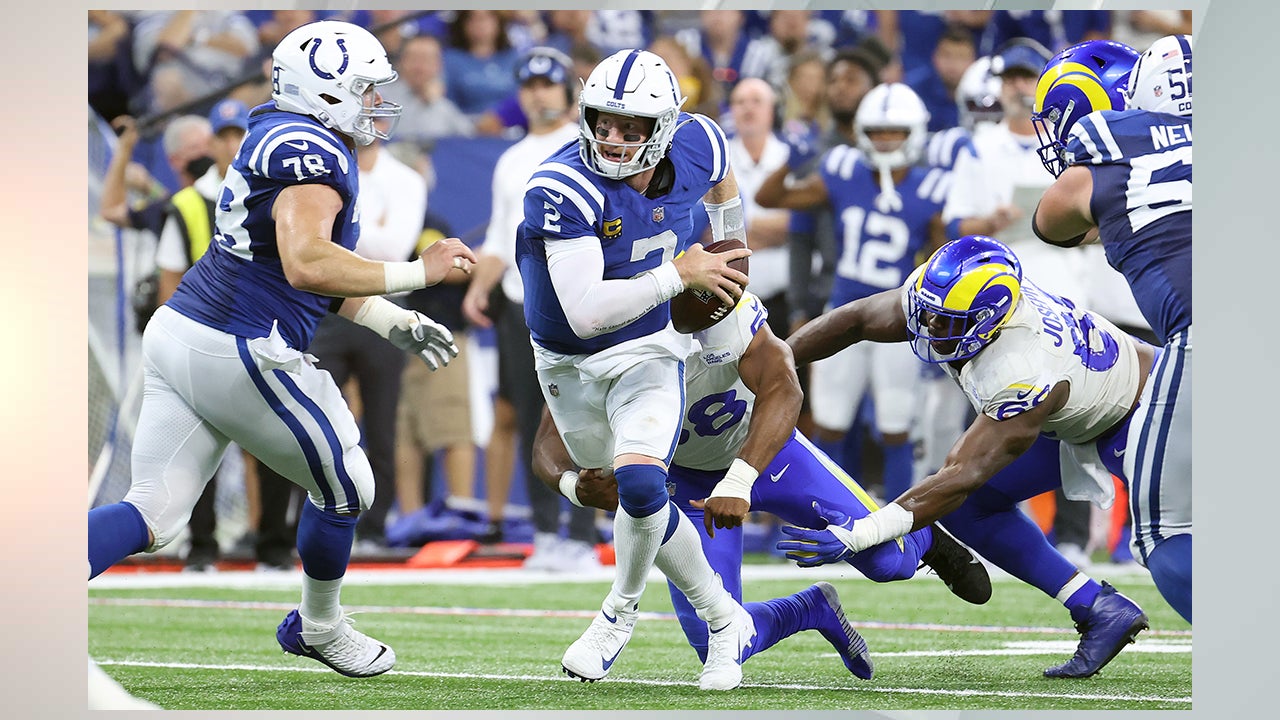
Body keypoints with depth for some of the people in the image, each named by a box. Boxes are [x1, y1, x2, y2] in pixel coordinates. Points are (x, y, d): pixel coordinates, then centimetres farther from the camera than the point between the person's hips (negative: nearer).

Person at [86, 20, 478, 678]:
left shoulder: (278, 139, 17)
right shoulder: (312, 153, -15)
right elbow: (307, 266, -30)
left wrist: (396, 324, 28)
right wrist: (416, 273, -21)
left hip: (179, 330, 9)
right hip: (240, 356, -9)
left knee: (149, 519, 6)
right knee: (346, 490, 15)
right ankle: (318, 627, 37)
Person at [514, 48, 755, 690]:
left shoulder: (694, 147, -16)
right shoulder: (564, 188, -31)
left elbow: (720, 178, 13)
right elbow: (586, 312, -38)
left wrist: (729, 257, 18)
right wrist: (679, 273, -30)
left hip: (648, 352, 0)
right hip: (569, 365, 0)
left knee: (639, 486, -23)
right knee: (645, 503, 14)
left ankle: (619, 612, 4)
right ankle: (723, 621, 35)